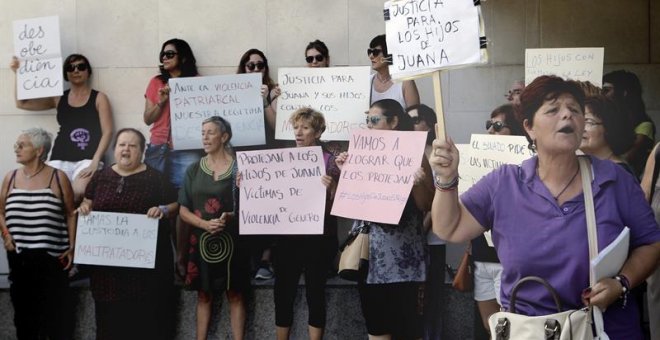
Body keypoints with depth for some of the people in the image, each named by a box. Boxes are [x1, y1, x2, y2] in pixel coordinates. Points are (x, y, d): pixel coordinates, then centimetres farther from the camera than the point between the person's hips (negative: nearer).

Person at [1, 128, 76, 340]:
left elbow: (71, 215, 2)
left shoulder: (58, 178, -2)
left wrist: (71, 248, -3)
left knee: (56, 310, 1)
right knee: (23, 308, 12)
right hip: (19, 258, 3)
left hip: (51, 258, -3)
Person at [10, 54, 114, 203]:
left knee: (78, 193, -34)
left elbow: (107, 132, 0)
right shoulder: (58, 98, 18)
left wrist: (95, 162, -12)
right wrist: (19, 73, 12)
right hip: (60, 159, 3)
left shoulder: (99, 98, 9)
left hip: (88, 159, -3)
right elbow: (22, 103, 21)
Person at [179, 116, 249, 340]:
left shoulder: (238, 168, -2)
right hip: (200, 240, 3)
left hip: (230, 240, -3)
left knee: (234, 294, 2)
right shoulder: (194, 170, 7)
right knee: (203, 295, 9)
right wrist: (205, 224, -14)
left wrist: (231, 217, -21)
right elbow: (183, 210, 3)